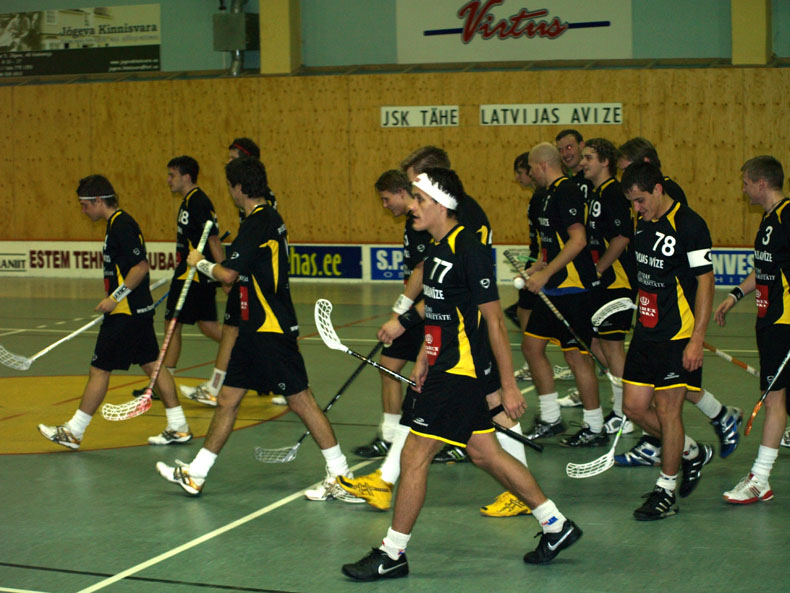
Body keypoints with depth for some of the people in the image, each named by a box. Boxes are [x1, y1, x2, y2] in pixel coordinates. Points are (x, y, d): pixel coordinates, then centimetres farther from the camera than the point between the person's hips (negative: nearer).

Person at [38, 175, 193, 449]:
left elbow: (141, 266, -23)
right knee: (152, 364, 11)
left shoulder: (121, 226, -16)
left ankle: (73, 432, 4)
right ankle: (178, 427, 14)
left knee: (99, 369, -3)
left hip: (127, 313, -10)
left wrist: (115, 297, -21)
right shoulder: (118, 223, 14)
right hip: (139, 309, 10)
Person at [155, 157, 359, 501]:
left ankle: (340, 476, 2)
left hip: (271, 330, -10)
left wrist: (200, 263, -4)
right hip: (256, 329, 10)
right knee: (227, 399, 12)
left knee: (300, 400, -5)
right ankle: (195, 474, 18)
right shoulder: (269, 218, 14)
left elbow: (228, 275, -22)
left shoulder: (257, 224, -17)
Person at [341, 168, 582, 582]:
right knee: (485, 453, 15)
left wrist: (509, 387, -16)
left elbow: (494, 320, -17)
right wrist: (425, 359, 20)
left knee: (414, 457, -5)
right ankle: (556, 525, 26)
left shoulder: (468, 251, -18)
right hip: (446, 368, 10)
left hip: (461, 373, -10)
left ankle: (392, 555, 6)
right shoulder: (438, 249, 9)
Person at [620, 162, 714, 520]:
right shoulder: (644, 224, 9)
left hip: (678, 336, -8)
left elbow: (705, 282, -15)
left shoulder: (689, 225, -14)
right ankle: (692, 453, 29)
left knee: (667, 410, -3)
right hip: (646, 332, 8)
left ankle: (666, 491, 10)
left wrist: (696, 339, -19)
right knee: (634, 407, 7)